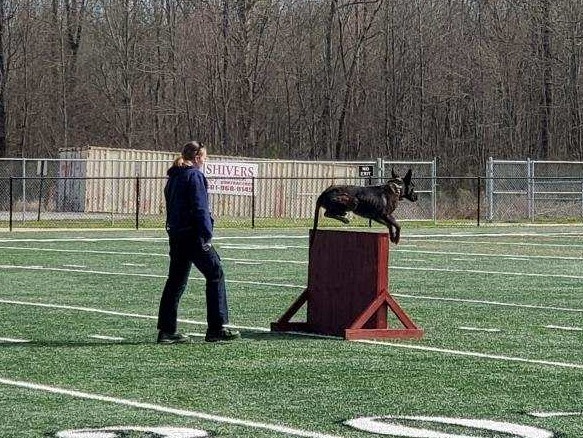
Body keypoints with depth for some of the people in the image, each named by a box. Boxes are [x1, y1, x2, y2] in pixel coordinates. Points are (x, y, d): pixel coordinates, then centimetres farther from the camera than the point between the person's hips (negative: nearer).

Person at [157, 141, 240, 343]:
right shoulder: (194, 175, -10)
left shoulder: (173, 177, 17)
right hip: (192, 235, -9)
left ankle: (167, 330, 8)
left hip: (175, 234, 9)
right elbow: (200, 208, -17)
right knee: (215, 274, -1)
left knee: (176, 279, 10)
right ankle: (216, 328, -3)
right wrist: (206, 235, -17)